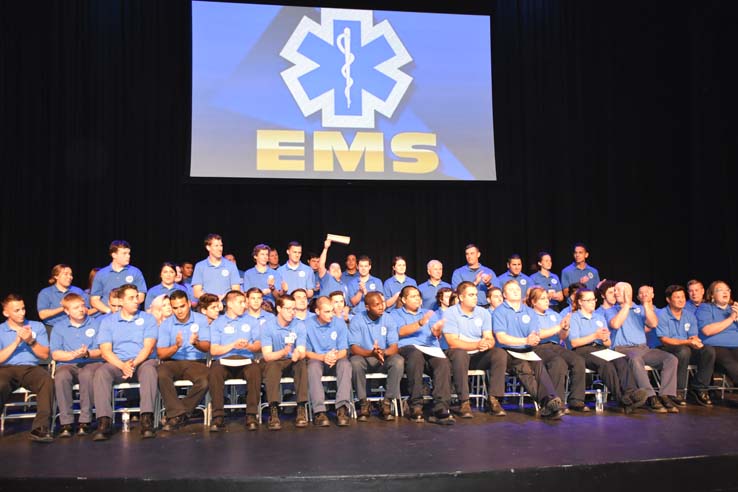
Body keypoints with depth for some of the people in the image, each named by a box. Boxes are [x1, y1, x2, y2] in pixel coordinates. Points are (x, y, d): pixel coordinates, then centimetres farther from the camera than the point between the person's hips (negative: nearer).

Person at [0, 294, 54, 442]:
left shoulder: (37, 327, 18)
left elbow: (45, 355, 10)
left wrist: (31, 341, -5)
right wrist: (17, 341, -4)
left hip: (31, 368, 1)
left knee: (47, 380, -35)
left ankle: (40, 429, -36)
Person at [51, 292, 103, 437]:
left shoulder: (96, 324, 11)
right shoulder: (59, 327, 13)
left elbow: (101, 351, 4)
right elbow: (55, 354, 4)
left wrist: (87, 353, -16)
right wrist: (73, 355, -14)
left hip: (91, 363, -1)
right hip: (67, 365, 1)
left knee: (87, 375, -36)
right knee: (61, 376, -34)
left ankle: (85, 421, -28)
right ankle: (66, 422, -28)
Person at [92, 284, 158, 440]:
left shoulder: (148, 319, 9)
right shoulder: (107, 321, 12)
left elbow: (148, 347, -2)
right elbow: (105, 350, 0)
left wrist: (134, 363, -21)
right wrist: (122, 366, -18)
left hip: (142, 362, -1)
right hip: (117, 363, 1)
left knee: (149, 369, -34)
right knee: (100, 373, -29)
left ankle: (147, 420, -41)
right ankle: (104, 422, -35)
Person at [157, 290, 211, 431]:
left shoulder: (201, 320, 3)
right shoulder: (166, 324, 4)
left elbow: (206, 347, -6)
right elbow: (160, 353, -3)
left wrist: (196, 343, -30)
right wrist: (176, 347, -23)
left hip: (195, 362, 0)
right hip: (172, 362, 0)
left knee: (204, 382, -31)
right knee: (161, 374, -34)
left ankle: (176, 415, -11)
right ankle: (178, 413, -24)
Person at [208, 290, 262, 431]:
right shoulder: (217, 323, 15)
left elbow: (258, 345, 12)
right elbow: (213, 350, 4)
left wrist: (248, 346, -10)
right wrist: (233, 345, -10)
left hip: (246, 359, 1)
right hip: (223, 361, -1)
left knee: (255, 370, -33)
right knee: (215, 371, -34)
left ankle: (251, 415, -29)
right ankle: (218, 416, -29)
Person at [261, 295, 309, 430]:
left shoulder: (299, 325, -6)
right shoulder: (268, 326, -10)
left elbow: (302, 352, -15)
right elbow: (267, 356, -18)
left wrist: (298, 354, -41)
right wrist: (283, 352, -39)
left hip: (293, 363, 1)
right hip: (275, 362, -1)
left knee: (302, 362, -32)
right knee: (271, 365, -35)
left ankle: (301, 409, -31)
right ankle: (273, 411, -40)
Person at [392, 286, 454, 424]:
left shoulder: (430, 313, 31)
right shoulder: (396, 314, 22)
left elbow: (437, 334, 14)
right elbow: (401, 331, 1)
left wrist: (437, 331, -12)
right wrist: (420, 323, -14)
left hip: (431, 348, 3)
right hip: (407, 347, -3)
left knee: (443, 363, -32)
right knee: (416, 355, -40)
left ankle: (441, 409, -39)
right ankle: (416, 406, -36)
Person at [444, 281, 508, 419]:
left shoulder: (483, 313, 7)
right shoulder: (450, 313, -8)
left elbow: (490, 338, -1)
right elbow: (453, 342, -17)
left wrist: (487, 344, -27)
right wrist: (476, 345, -30)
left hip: (479, 356, 4)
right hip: (460, 355, -4)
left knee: (500, 353, -23)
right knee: (459, 354, -38)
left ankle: (493, 399, -21)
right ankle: (464, 402, -31)